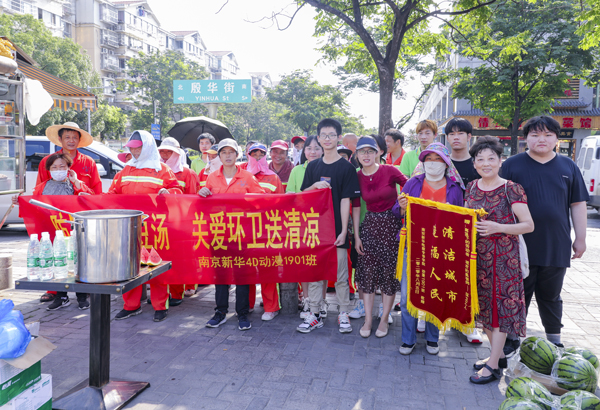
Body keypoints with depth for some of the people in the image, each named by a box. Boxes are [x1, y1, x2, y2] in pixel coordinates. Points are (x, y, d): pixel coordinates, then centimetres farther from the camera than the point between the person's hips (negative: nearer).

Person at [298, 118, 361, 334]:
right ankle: (314, 314, 18)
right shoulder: (313, 166, 10)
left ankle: (344, 314, 17)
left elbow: (345, 200, -6)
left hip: (336, 229, -4)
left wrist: (343, 231, -11)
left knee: (340, 274, 4)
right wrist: (315, 186, -11)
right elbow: (303, 195, 11)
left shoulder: (346, 167, -2)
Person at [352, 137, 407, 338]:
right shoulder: (358, 177, 1)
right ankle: (368, 318, 13)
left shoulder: (389, 171, -9)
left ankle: (384, 319, 16)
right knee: (367, 271, 2)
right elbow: (356, 207, 4)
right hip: (369, 224, 3)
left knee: (390, 271, 3)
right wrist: (357, 235, 2)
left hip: (391, 225, -3)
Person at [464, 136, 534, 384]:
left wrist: (498, 227, -22)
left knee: (500, 304, -2)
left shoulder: (511, 189, -8)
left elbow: (528, 225, -10)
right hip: (477, 254, 6)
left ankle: (494, 366, 7)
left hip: (503, 256, -6)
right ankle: (498, 355, 30)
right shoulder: (471, 188, 8)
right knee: (483, 304, 12)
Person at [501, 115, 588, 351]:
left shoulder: (568, 167, 6)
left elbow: (578, 204, 9)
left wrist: (580, 238, 5)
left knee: (551, 296, 15)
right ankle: (513, 339, 24)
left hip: (556, 247, 2)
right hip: (520, 246, -2)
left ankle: (554, 341, 31)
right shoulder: (512, 165, -1)